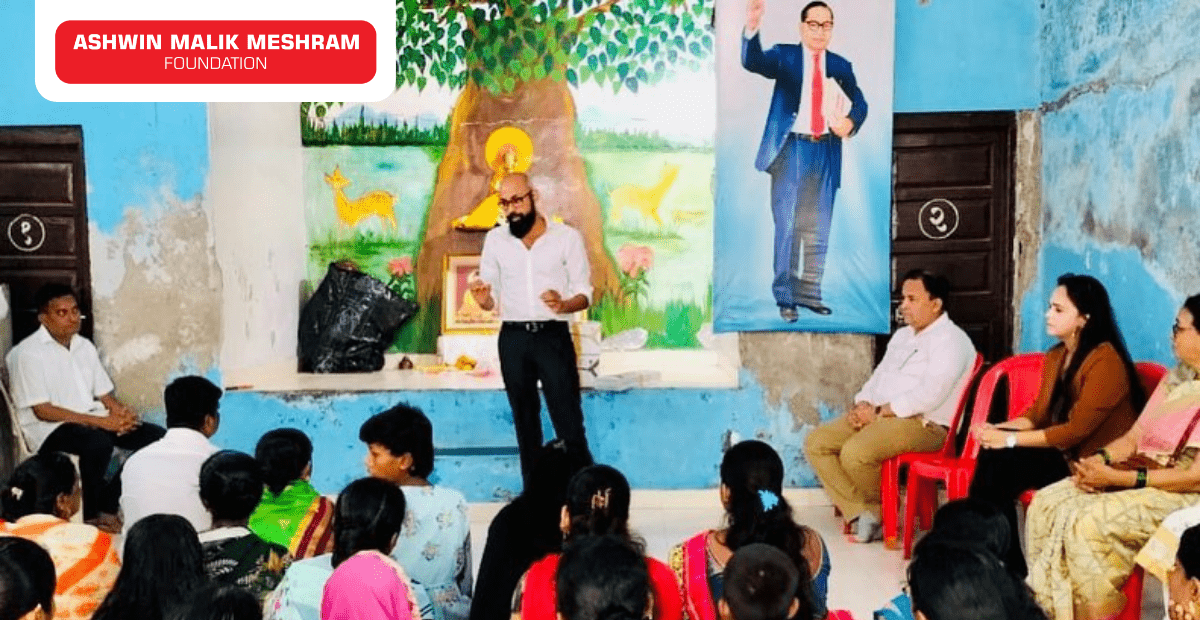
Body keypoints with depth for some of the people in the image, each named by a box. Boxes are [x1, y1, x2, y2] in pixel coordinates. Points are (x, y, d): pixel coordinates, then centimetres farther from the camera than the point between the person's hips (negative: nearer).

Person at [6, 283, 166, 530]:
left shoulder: (85, 346, 13)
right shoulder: (27, 353, -9)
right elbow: (42, 410, -15)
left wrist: (120, 410, -9)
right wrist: (101, 421, -22)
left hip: (93, 420, 7)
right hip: (50, 428, -7)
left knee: (156, 436, -13)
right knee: (99, 442, -38)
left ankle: (109, 507, -6)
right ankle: (93, 516, -15)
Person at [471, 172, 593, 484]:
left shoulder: (567, 237, -1)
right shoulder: (495, 239, 8)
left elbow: (584, 292, -1)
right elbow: (491, 299, 12)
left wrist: (563, 305, -23)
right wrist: (483, 299, -13)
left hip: (553, 336, -3)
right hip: (513, 338, 3)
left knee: (568, 420, -5)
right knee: (524, 421, 11)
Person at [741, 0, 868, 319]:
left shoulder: (841, 66, 11)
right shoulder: (785, 56, 2)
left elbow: (859, 103, 14)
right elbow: (753, 62, -16)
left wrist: (851, 121, -10)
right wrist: (752, 27, -35)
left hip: (825, 152, 4)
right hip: (792, 148, -4)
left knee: (818, 229, 10)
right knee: (787, 226, -4)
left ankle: (809, 292, 21)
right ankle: (785, 297, 4)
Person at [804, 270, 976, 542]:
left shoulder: (951, 341, -9)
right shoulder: (902, 335, 20)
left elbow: (929, 395, -21)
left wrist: (879, 412, -18)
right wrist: (863, 405, -2)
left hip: (923, 424, -9)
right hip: (877, 415, 9)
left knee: (855, 452, -33)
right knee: (816, 443, -8)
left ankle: (883, 508, -2)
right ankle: (862, 512, -13)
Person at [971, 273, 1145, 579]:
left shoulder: (1105, 361, -18)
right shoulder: (1055, 356, 10)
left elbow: (1076, 430, -21)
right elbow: (1038, 414, 10)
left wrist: (1010, 440, -20)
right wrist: (997, 429, -9)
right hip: (1060, 452, 8)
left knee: (999, 463, -23)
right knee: (991, 454, -18)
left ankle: (1011, 570, -7)